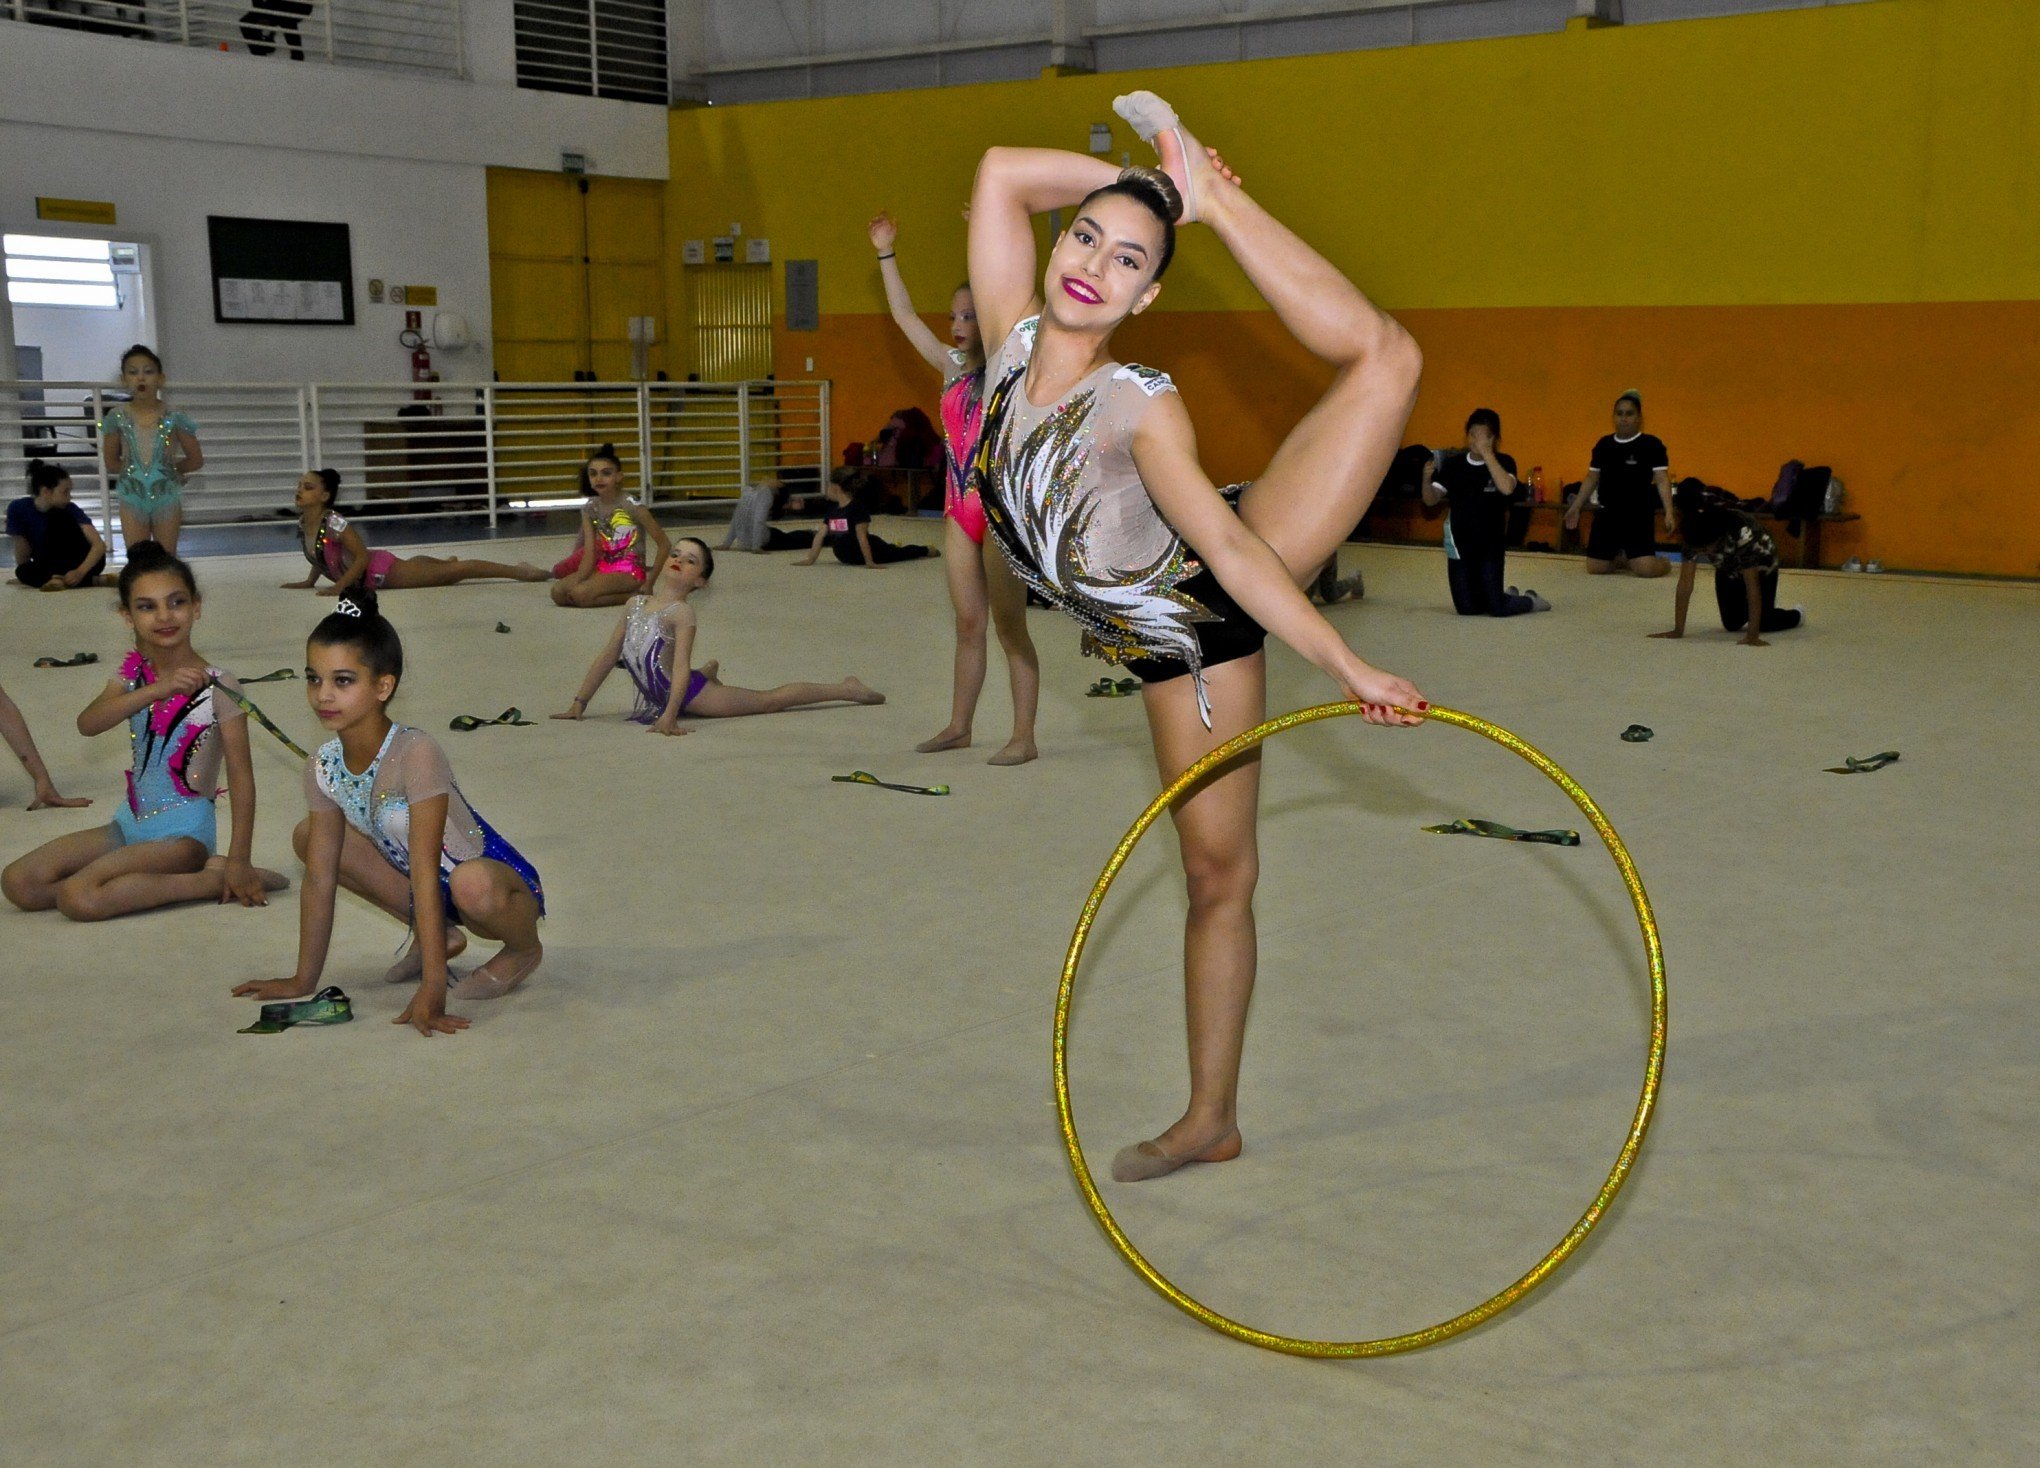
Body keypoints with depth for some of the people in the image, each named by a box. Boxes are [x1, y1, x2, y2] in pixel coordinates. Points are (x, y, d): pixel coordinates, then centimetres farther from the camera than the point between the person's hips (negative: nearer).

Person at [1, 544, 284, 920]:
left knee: (79, 899, -25)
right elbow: (87, 723, -17)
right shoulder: (133, 673, 2)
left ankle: (213, 878, -9)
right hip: (132, 820, 7)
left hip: (184, 831, -7)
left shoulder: (217, 686, -14)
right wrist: (155, 690, -34)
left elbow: (241, 776, -14)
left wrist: (239, 861, -18)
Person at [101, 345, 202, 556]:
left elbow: (196, 459, 1)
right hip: (132, 498, 1)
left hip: (167, 497, -1)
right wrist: (134, 469, -4)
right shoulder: (117, 417, -4)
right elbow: (111, 463, 4)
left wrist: (168, 468, -1)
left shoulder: (174, 418, -8)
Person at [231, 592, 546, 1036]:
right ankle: (438, 935, 10)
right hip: (411, 874, 7)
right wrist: (303, 980, 1)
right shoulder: (323, 766, -9)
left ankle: (523, 948, -2)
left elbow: (426, 876, -32)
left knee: (470, 885, -41)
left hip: (498, 876, -7)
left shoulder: (415, 754, -29)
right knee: (308, 836, 0)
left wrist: (431, 991, -34)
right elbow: (319, 878, -1)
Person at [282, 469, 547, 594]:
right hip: (366, 579, 9)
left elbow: (363, 557, -28)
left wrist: (339, 587, -28)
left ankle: (521, 571, 0)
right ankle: (445, 560, 69)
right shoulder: (303, 523, -2)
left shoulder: (333, 522, -28)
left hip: (382, 572, -9)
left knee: (454, 572, -5)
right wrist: (309, 582, 11)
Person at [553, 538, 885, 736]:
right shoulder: (635, 605, 2)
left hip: (691, 694, -7)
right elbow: (608, 656, 6)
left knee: (768, 699, 2)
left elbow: (681, 666, -30)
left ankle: (845, 690, 13)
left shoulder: (682, 613, -19)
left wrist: (669, 716, -42)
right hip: (657, 697, 7)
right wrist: (579, 703, 4)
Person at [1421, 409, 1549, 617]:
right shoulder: (1454, 464, 2)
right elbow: (1431, 499, -3)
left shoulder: (1503, 462, -5)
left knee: (1497, 608, -9)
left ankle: (1530, 600, 25)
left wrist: (1486, 453, -25)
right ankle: (1508, 594, 35)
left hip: (1491, 544, -3)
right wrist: (1427, 479, -23)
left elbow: (1507, 488, -26)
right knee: (1467, 609, 5)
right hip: (1459, 543, 3)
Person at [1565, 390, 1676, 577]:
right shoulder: (1603, 445, 9)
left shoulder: (1652, 445, -5)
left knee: (1645, 569, -17)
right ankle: (1622, 559, 33)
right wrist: (1576, 507, 15)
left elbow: (1662, 480, -10)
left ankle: (1664, 562, 20)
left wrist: (1669, 512, -20)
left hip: (1639, 516, -4)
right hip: (1607, 514, 4)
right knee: (1595, 567, 0)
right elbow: (1592, 478, 16)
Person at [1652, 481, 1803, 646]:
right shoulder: (1694, 535, -33)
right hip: (1727, 568, 3)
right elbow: (1685, 582, -31)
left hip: (1760, 564, -3)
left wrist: (1753, 636, -46)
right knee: (1732, 624, -2)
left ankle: (1795, 614, 26)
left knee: (1763, 623, -8)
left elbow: (1751, 584, -42)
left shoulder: (1742, 531, -43)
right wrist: (1678, 630, -34)